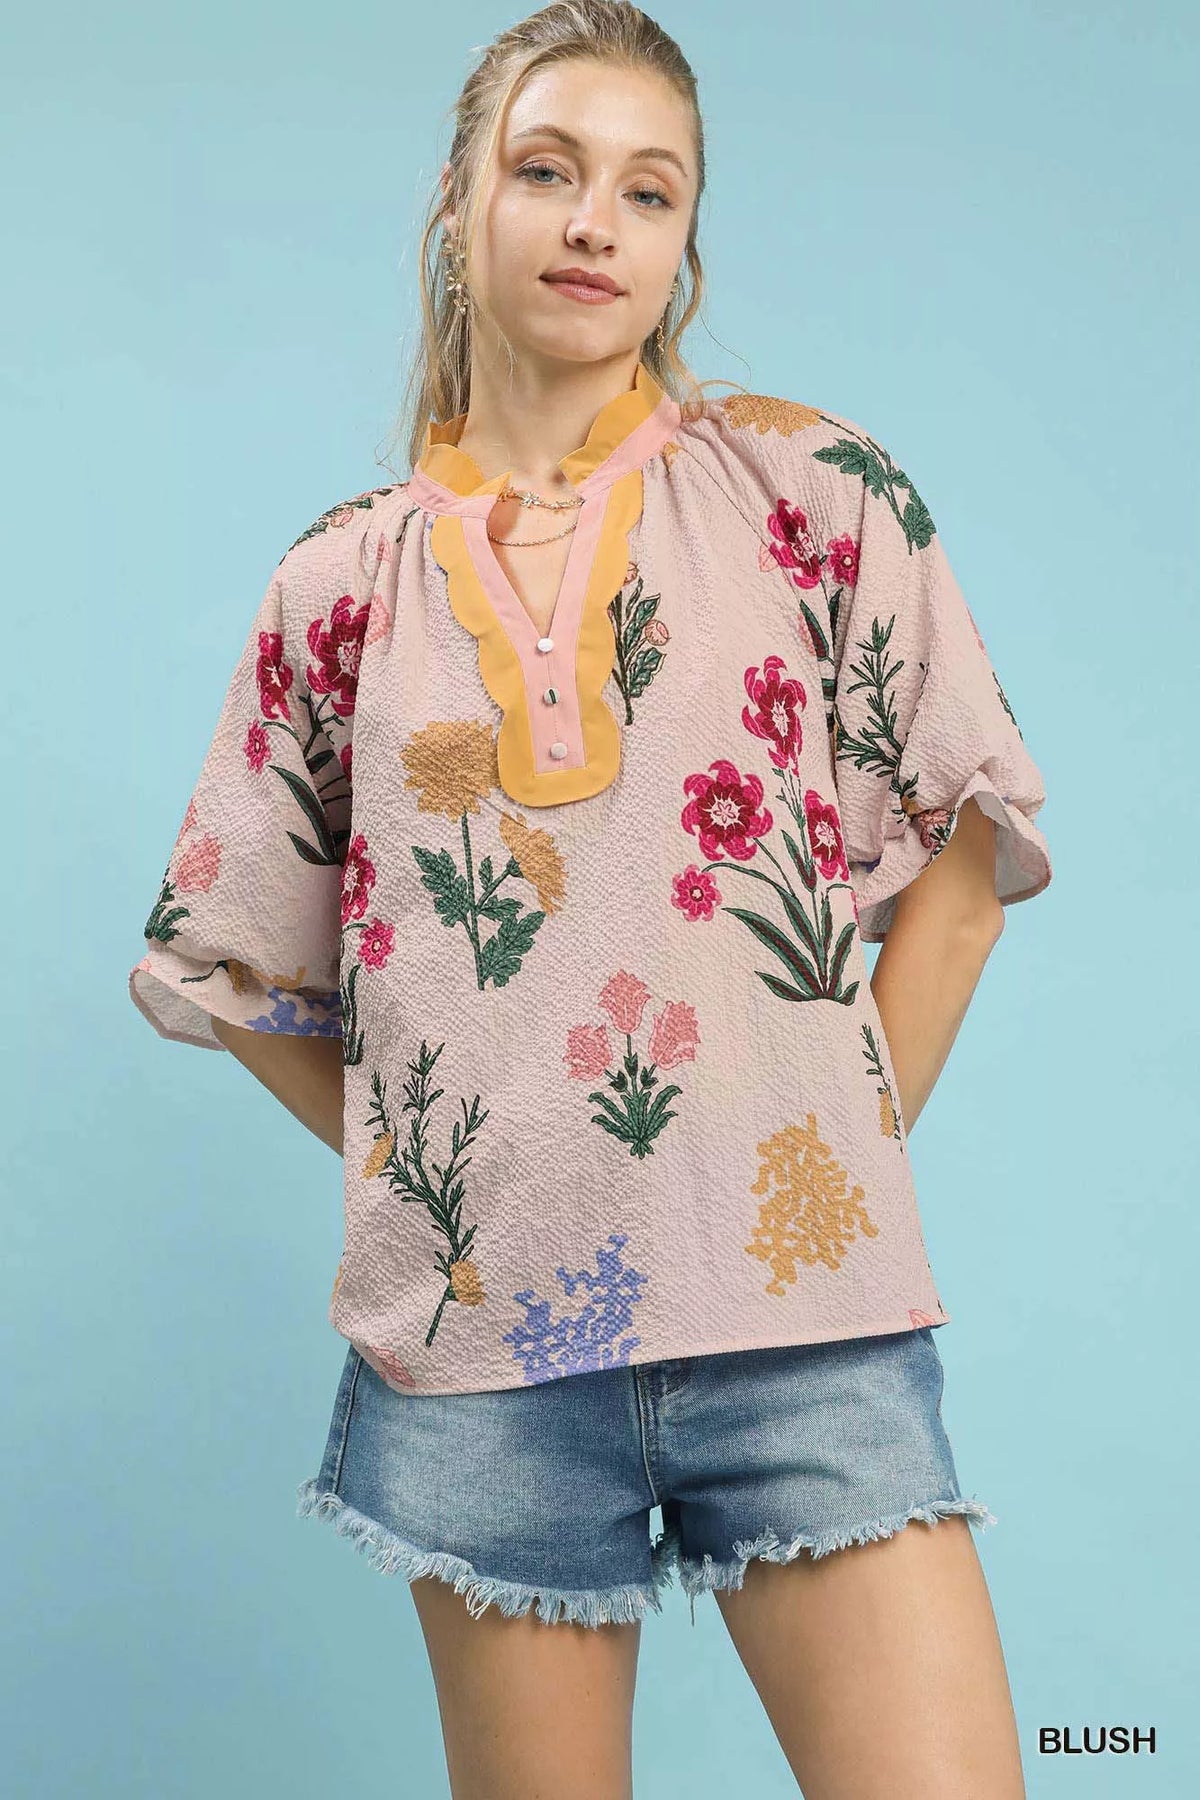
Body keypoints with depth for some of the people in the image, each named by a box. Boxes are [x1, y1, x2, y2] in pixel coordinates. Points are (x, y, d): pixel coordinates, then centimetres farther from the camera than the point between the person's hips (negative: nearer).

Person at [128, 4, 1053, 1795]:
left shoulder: (809, 487, 3)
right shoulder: (347, 580, 6)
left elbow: (968, 837, 5)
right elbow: (226, 958, 13)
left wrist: (857, 1135, 0)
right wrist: (414, 1168, 6)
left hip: (799, 1304, -1)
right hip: (484, 1322, 2)